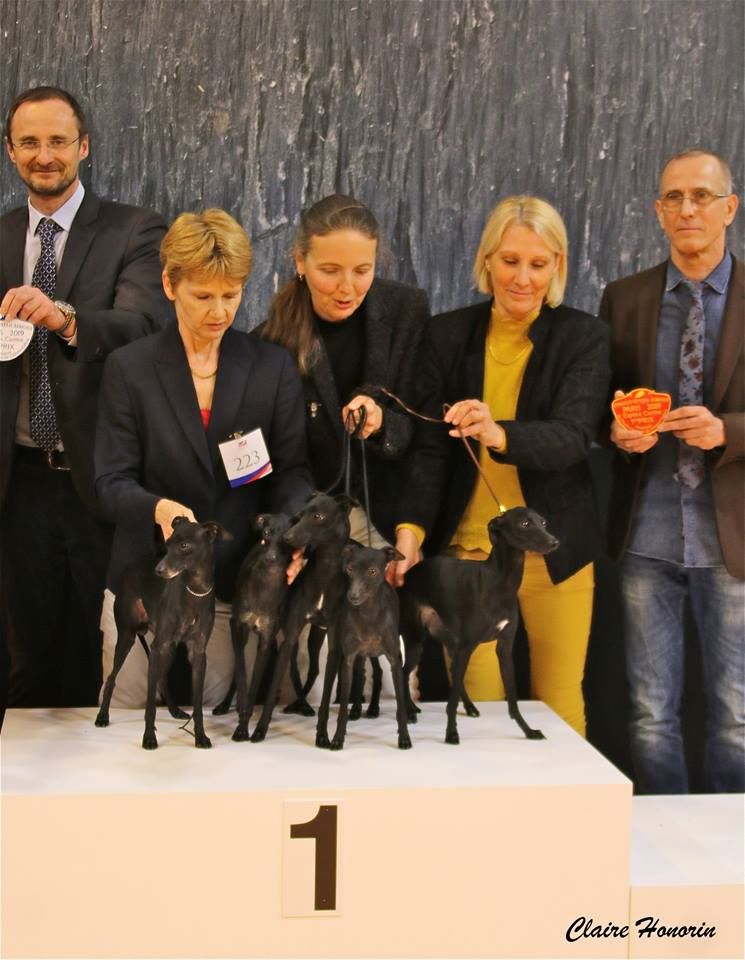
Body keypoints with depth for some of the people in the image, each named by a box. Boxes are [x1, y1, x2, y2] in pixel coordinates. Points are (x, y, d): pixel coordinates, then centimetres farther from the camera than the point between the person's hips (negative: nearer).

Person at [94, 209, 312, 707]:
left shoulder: (273, 366, 3)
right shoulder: (129, 368, 0)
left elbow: (291, 471, 1)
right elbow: (112, 483, -5)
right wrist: (159, 508, -27)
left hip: (235, 587, 0)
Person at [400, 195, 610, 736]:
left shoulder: (584, 338, -4)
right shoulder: (449, 334, 2)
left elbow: (573, 436, -18)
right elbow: (431, 445, -2)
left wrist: (500, 435, -38)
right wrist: (413, 529, -18)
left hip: (554, 550, -1)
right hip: (467, 549, 1)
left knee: (560, 707, 8)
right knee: (475, 709, 1)